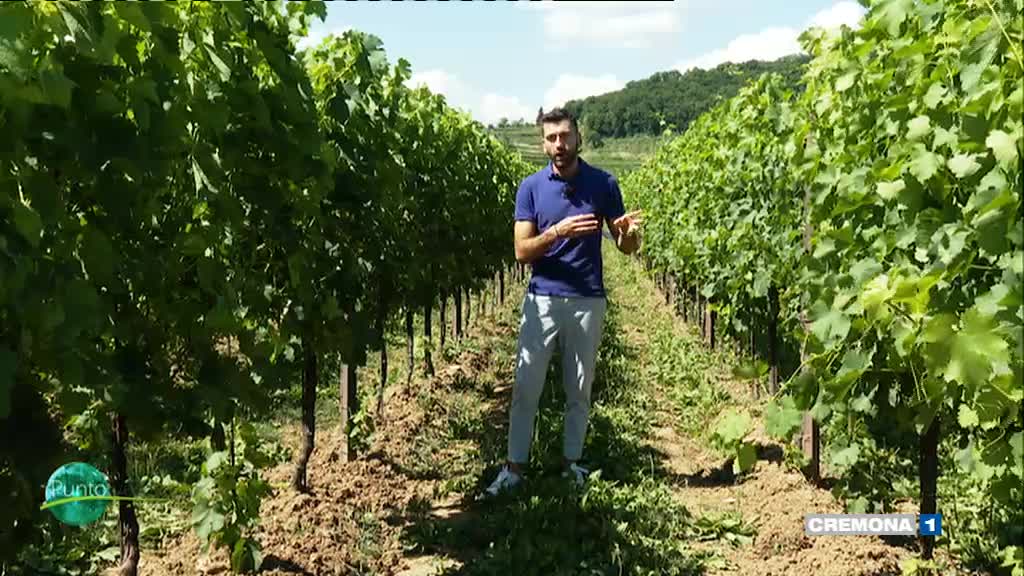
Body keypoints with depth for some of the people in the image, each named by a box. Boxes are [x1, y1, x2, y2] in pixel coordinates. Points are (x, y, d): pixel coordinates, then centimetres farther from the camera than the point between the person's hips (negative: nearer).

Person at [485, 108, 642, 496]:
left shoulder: (603, 184, 0)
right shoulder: (531, 187, -1)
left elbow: (627, 248, 3)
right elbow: (522, 251, -7)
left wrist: (628, 232, -21)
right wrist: (557, 232, -24)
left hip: (588, 302, 0)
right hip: (542, 300, 0)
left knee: (579, 390, 10)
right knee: (526, 388, 2)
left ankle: (572, 464, 24)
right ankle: (514, 467, 12)